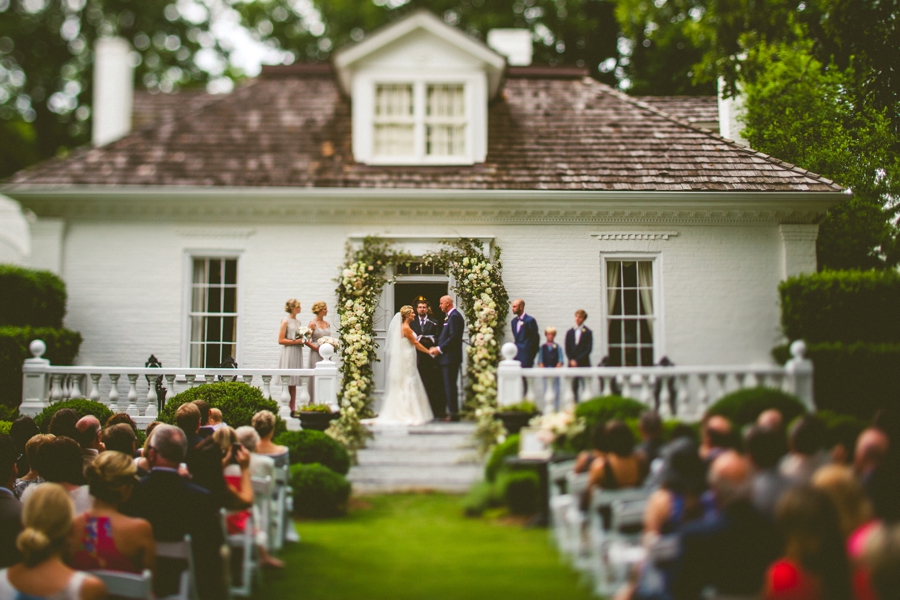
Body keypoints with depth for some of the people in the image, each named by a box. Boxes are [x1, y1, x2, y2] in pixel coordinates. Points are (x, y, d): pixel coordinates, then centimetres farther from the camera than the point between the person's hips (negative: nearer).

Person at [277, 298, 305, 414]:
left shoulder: (298, 322, 17)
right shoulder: (286, 322, -4)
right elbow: (281, 340, -10)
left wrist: (303, 340, 4)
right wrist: (296, 341, -14)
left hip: (297, 353, 7)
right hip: (288, 353, -7)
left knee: (294, 383, 6)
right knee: (287, 382, -8)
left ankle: (293, 409, 7)